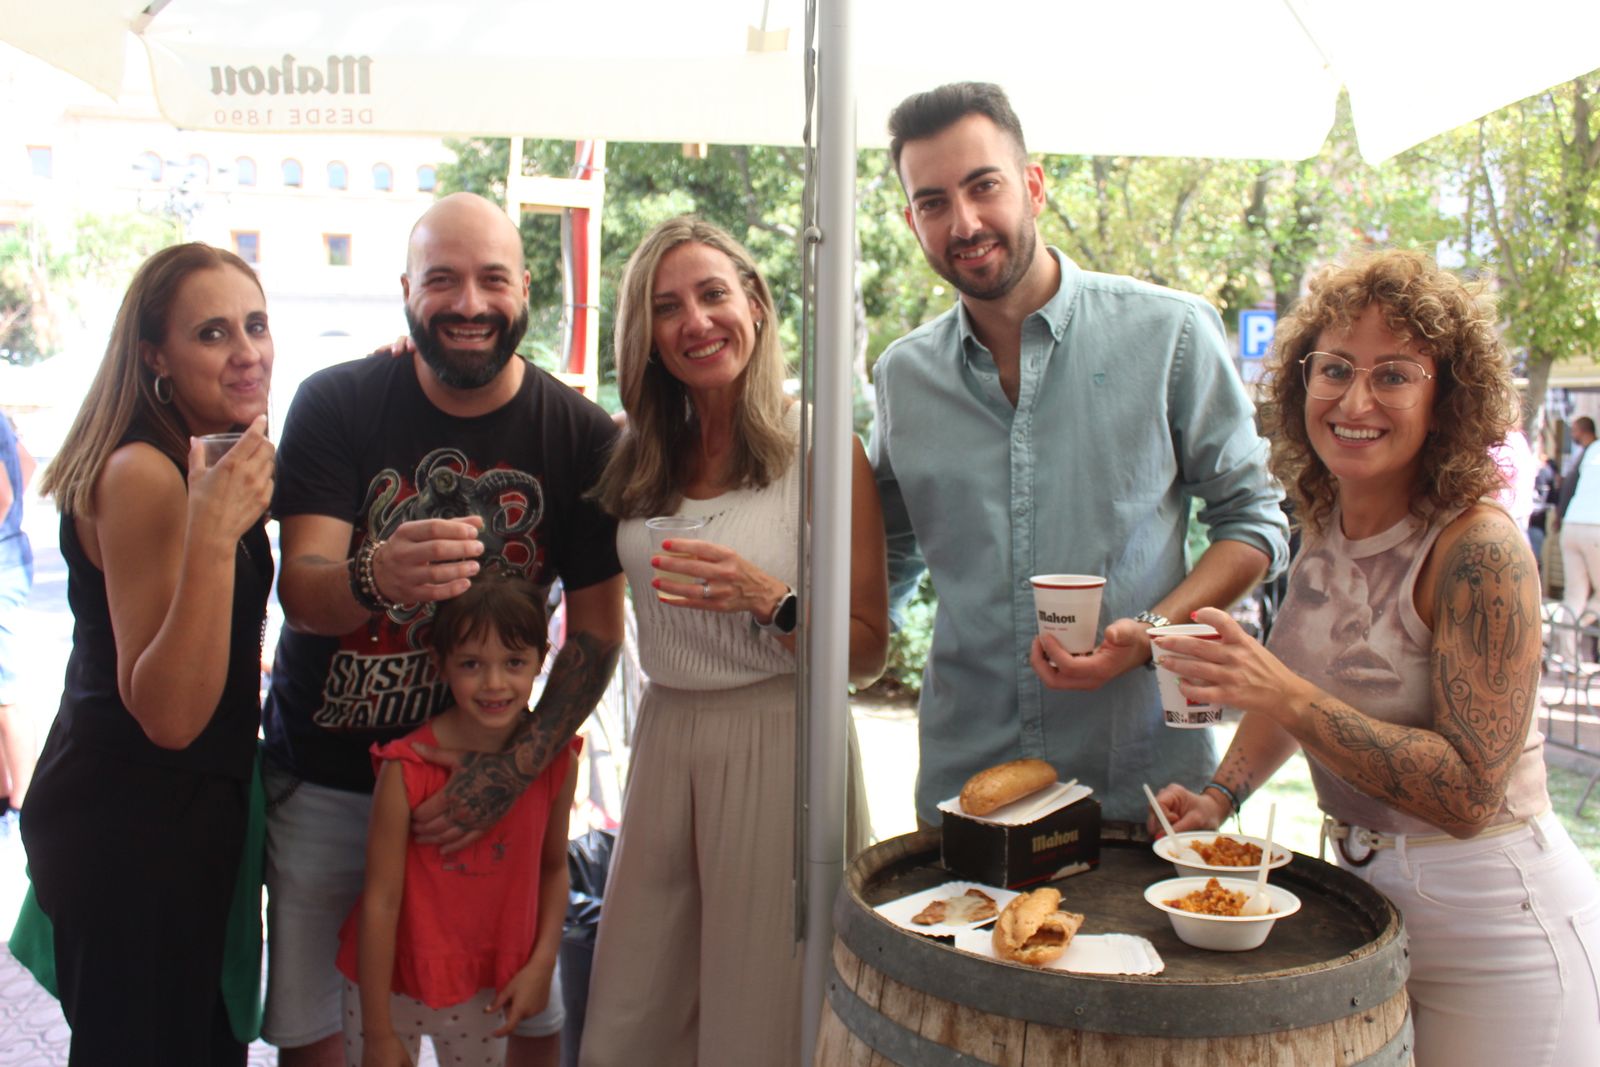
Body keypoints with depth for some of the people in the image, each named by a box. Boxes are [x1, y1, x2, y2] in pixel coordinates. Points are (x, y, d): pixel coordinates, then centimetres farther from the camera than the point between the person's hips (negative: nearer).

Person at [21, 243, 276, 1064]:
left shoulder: (197, 459, 5)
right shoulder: (142, 475, -23)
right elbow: (168, 716, -28)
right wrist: (212, 537, -36)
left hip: (189, 806, 9)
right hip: (135, 829, -9)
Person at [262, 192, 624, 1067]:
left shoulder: (580, 434, -7)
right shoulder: (336, 403, -8)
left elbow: (597, 632, -3)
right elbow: (299, 590, -16)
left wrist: (516, 768, -14)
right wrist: (377, 577, -40)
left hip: (485, 776, 0)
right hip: (322, 774, 0)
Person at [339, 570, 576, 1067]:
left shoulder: (553, 759, -10)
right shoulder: (407, 769, -21)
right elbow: (381, 902, -16)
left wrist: (541, 965, -5)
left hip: (489, 988, 3)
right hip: (391, 984, -3)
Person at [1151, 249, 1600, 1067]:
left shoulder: (1479, 548, -22)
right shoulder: (1325, 527, -1)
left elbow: (1470, 793, -25)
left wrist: (1287, 699, -34)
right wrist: (1220, 797, 0)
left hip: (1492, 927, -6)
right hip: (1362, 890, 6)